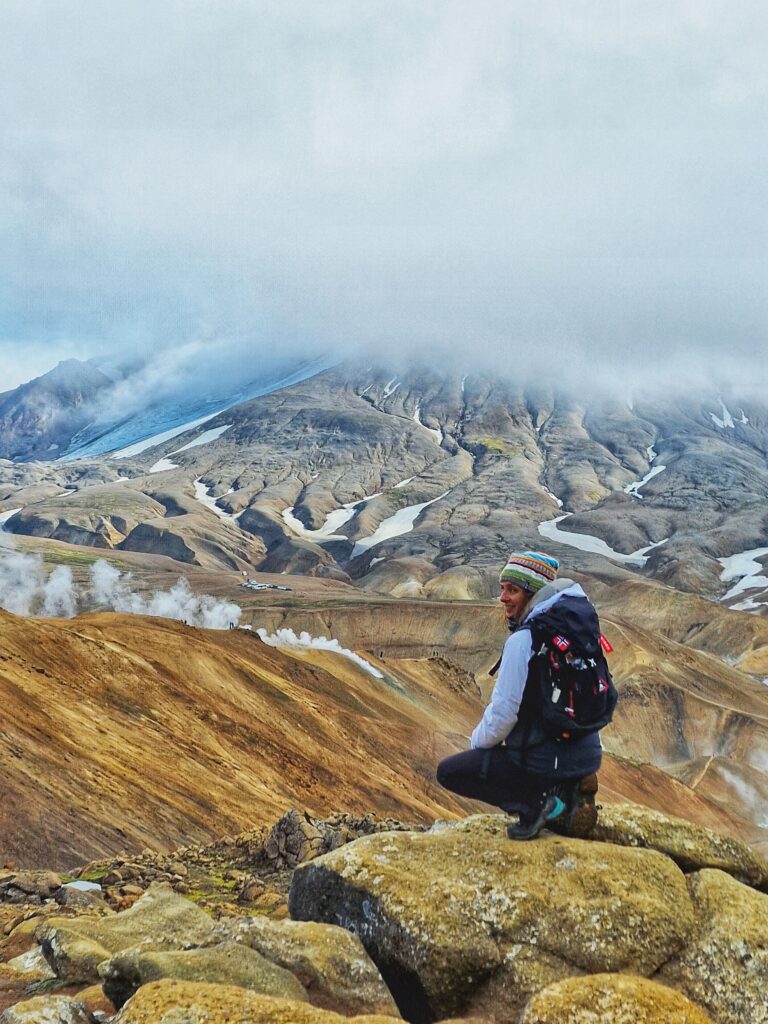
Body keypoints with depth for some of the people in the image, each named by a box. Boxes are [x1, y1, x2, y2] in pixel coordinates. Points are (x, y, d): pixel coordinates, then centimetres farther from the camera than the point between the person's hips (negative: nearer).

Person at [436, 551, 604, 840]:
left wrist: (478, 742, 3)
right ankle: (567, 793, 12)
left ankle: (537, 803, -6)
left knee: (448, 772, 8)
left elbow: (504, 712, -17)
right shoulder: (576, 624, 5)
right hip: (588, 755, 8)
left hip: (543, 760, -8)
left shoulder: (524, 640, -19)